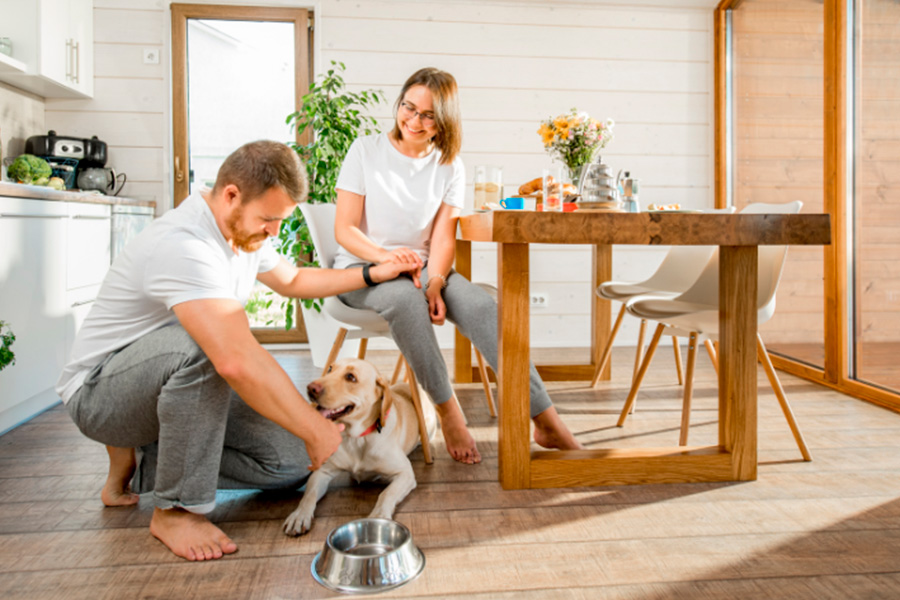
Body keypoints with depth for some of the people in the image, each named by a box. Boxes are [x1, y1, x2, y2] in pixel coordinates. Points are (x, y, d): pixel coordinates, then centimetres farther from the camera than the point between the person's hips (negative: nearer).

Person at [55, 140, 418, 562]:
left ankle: (140, 465, 10)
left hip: (177, 382, 8)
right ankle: (177, 509, -20)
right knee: (203, 343, -40)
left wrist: (372, 275, 9)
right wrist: (316, 430, -37)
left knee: (292, 461, -5)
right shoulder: (184, 246, -32)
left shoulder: (242, 231, 0)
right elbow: (238, 360, -43)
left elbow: (292, 281, 18)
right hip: (99, 391, -8)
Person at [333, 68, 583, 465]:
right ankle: (448, 411, -24)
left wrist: (434, 284, -21)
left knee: (482, 305, -26)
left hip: (422, 267, 3)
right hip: (362, 268, -2)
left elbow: (443, 237, -1)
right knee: (405, 298, -38)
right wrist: (387, 256, -26)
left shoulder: (450, 167, 7)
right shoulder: (366, 150, -1)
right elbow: (344, 230, -6)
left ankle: (546, 422, -25)